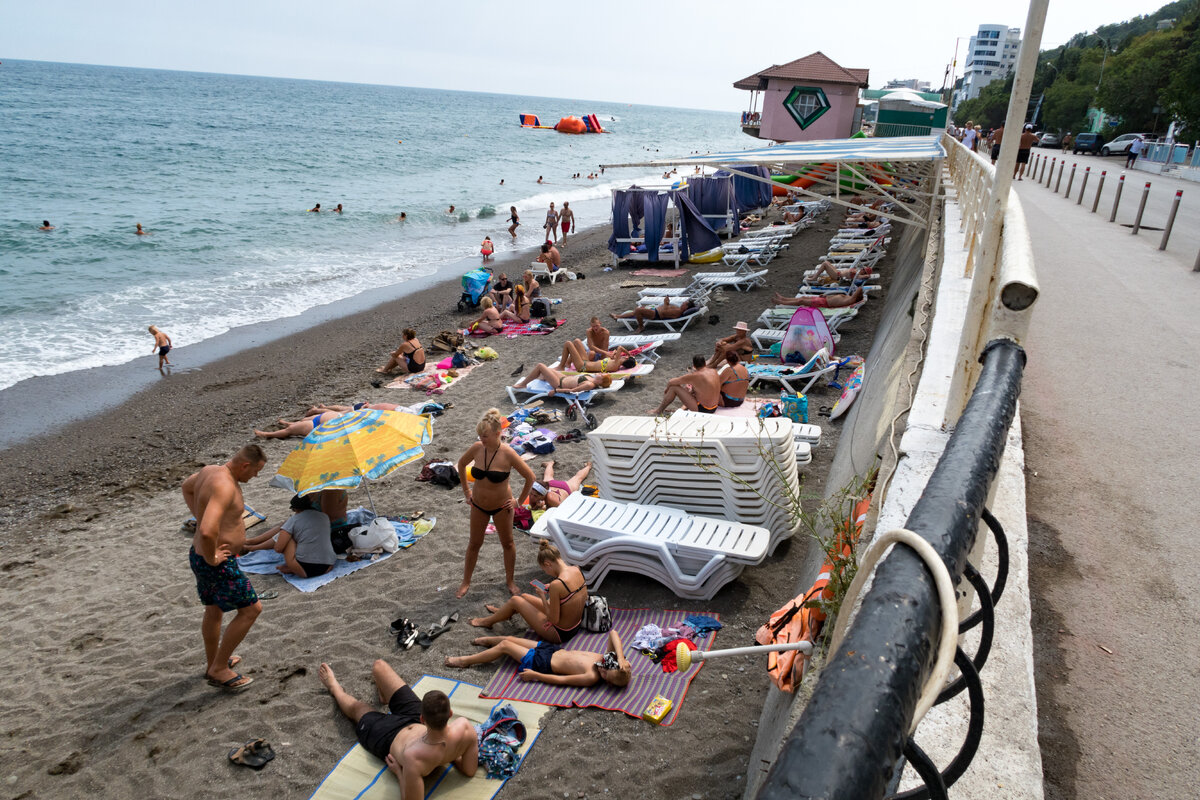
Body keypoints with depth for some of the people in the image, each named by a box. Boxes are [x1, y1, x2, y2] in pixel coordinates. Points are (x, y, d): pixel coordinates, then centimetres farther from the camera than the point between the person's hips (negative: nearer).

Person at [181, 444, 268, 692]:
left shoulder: (211, 470, 2)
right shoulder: (224, 485, -29)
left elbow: (186, 486, 27)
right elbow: (207, 531, -41)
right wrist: (211, 558, -24)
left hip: (200, 554, 10)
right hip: (217, 564, -10)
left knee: (214, 611, 26)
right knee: (251, 609, 0)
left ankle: (213, 663, 45)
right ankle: (219, 669, 10)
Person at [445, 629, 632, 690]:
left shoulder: (592, 678, -31)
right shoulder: (607, 658, -15)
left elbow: (562, 680, -25)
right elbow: (613, 633, -23)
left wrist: (534, 675, -18)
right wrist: (621, 656, -37)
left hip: (544, 663, -7)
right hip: (555, 649, 7)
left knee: (505, 645, 3)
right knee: (510, 638, 17)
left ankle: (465, 661, 24)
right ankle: (487, 640, 50)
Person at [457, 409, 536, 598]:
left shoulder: (508, 454, -25)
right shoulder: (477, 448, -15)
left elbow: (530, 476, -15)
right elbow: (461, 464, 7)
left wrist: (520, 501, -9)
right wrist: (466, 491, 8)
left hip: (501, 506, -3)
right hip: (478, 505, 3)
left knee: (507, 543, 14)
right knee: (474, 543, 16)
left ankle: (510, 580, 34)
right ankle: (466, 582, 32)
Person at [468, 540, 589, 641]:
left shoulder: (557, 584, -30)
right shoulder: (576, 570, -7)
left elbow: (554, 620, -22)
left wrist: (542, 596, -10)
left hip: (560, 633, -7)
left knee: (515, 600, 8)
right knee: (524, 596, 23)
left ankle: (488, 621, 36)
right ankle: (502, 612, 55)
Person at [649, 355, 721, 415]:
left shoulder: (695, 376, -21)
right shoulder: (714, 371, -2)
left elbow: (670, 382, -11)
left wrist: (667, 390, 9)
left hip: (702, 410, -8)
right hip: (714, 408, 8)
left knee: (674, 387, -3)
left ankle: (659, 411, 13)